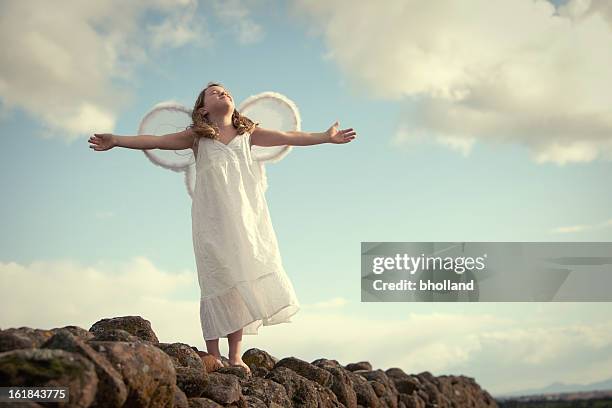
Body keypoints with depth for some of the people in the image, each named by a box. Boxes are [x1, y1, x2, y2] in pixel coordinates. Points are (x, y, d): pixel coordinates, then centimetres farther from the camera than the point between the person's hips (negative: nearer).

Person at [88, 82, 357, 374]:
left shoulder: (248, 133, 15)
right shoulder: (197, 136, 9)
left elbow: (288, 137, 16)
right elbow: (156, 141, 3)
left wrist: (326, 137, 14)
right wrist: (117, 140, -7)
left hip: (246, 215, 3)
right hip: (212, 217, -2)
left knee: (241, 279, 0)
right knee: (217, 280, -7)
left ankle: (235, 356, 7)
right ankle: (213, 356, -2)